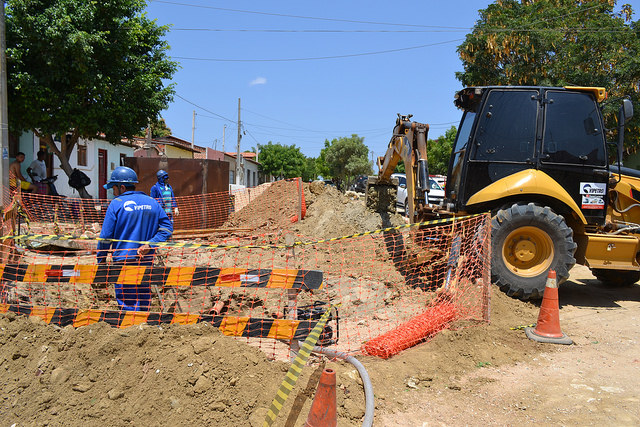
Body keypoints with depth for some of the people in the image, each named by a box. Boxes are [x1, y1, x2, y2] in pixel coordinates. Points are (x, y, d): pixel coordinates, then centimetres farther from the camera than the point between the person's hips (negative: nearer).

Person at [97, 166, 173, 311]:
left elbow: (106, 236, -7)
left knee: (127, 306, 0)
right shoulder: (152, 202, 6)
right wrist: (149, 244, -6)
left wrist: (100, 260, 5)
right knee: (144, 304, 17)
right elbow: (167, 228, 1)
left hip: (124, 262, -5)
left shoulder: (116, 204, -8)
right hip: (147, 261, 5)